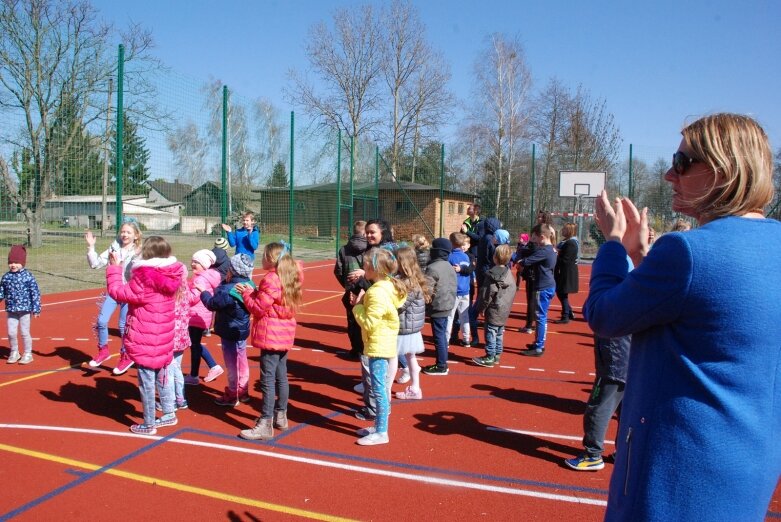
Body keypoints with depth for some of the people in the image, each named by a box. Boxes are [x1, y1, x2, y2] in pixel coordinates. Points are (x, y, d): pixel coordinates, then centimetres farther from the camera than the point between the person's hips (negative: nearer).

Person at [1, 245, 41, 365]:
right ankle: (14, 352, 26)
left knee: (25, 333, 3)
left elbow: (35, 293, -7)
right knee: (11, 333, 6)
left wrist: (36, 309, -8)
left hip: (25, 310, -4)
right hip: (11, 310, 4)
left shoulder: (28, 276, -9)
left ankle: (27, 354, 18)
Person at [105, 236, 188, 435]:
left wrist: (114, 268, 0)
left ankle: (148, 424, 16)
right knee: (163, 377, 22)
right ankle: (169, 414, 33)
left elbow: (118, 292, -12)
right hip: (164, 339, 7)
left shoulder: (144, 279, -21)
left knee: (147, 383, 5)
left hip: (144, 341, -7)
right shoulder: (171, 277, -2)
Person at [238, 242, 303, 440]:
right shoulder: (289, 276, 12)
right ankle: (280, 416, 27)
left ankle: (265, 425, -4)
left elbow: (259, 309, -15)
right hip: (285, 334, 10)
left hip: (271, 335, -10)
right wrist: (254, 292, 9)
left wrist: (246, 294, -2)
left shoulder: (271, 279, -16)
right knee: (281, 377, 16)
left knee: (267, 380, -7)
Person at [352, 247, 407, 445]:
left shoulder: (377, 292, -22)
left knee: (379, 388, -2)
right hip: (382, 344, 10)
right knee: (380, 387, 18)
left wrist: (357, 307, -10)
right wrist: (362, 304, 2)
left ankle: (381, 433, 6)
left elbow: (369, 323, -22)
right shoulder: (388, 286, 8)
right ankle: (379, 425, 29)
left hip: (378, 346, -10)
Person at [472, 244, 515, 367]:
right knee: (499, 333, 15)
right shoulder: (509, 273, 6)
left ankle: (490, 358, 2)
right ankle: (497, 355, 23)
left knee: (491, 332, -2)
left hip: (494, 310, -8)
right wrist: (507, 305, 19)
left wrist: (481, 307, -7)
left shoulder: (492, 274, -17)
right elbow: (512, 291, 11)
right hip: (504, 310, 8)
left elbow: (487, 293, -17)